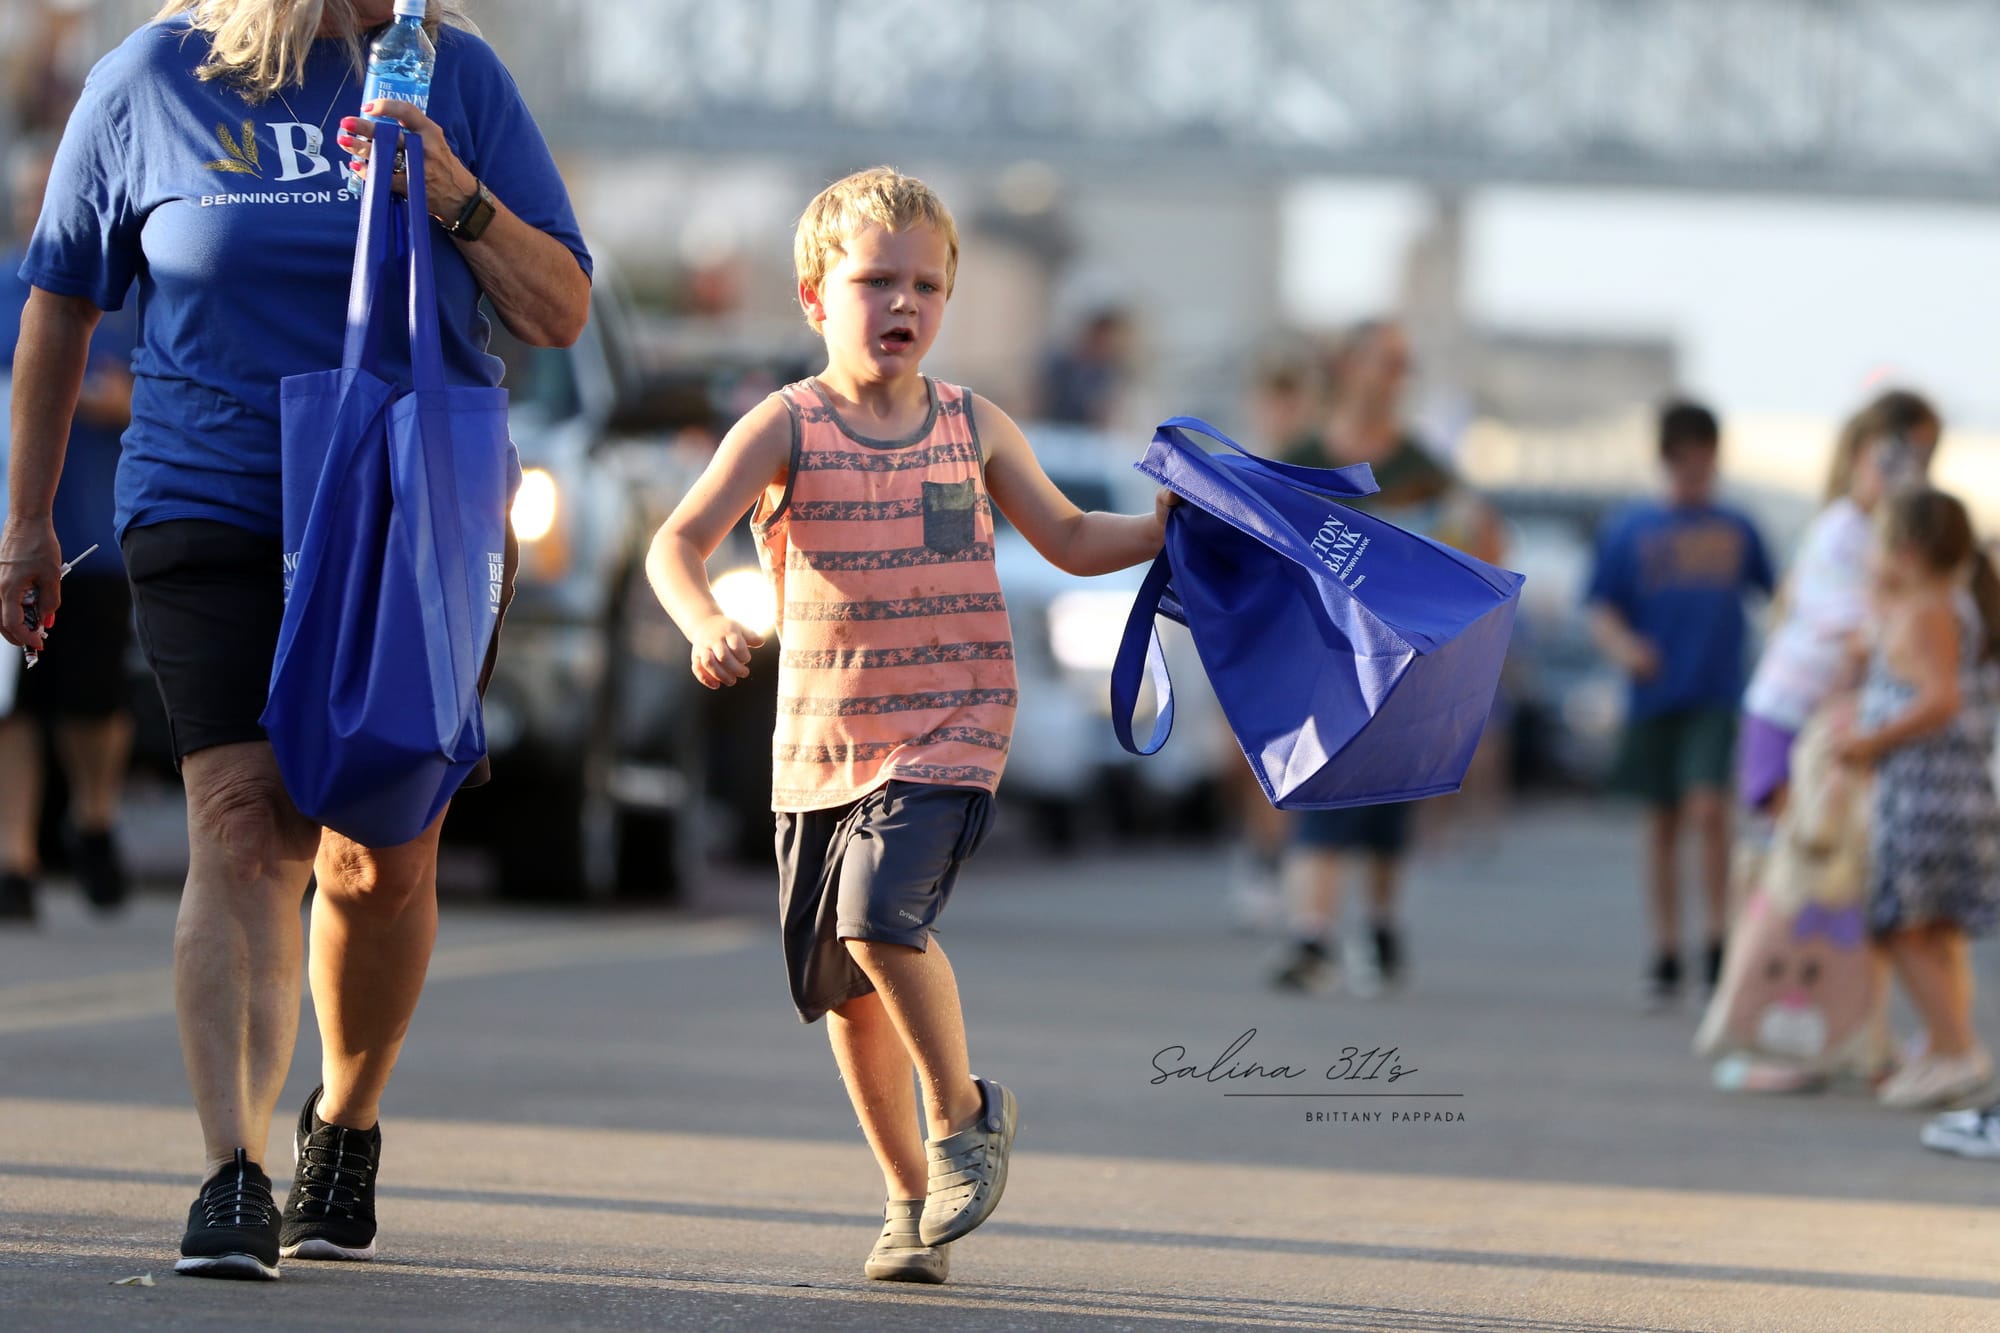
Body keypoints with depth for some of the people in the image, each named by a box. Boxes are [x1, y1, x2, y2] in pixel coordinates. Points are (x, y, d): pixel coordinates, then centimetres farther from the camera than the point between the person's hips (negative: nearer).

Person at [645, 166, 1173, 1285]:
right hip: (820, 740, 2)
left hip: (949, 729, -2)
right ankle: (912, 1195, 22)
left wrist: (1165, 529, 2)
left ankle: (964, 1112, -1)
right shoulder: (787, 428, -3)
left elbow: (1071, 539, 17)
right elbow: (680, 542, -13)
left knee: (880, 917, -24)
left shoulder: (973, 427, 4)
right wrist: (707, 625, -32)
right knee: (846, 984, 6)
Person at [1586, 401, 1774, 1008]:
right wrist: (1622, 644, -16)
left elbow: (1773, 595, 19)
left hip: (1715, 696, -1)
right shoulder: (1631, 530, 4)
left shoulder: (1736, 530, 7)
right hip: (1654, 694, 1)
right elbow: (1601, 611, 3)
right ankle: (1666, 953, 14)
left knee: (1707, 808, -17)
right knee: (1664, 822, 6)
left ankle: (1719, 941, -9)